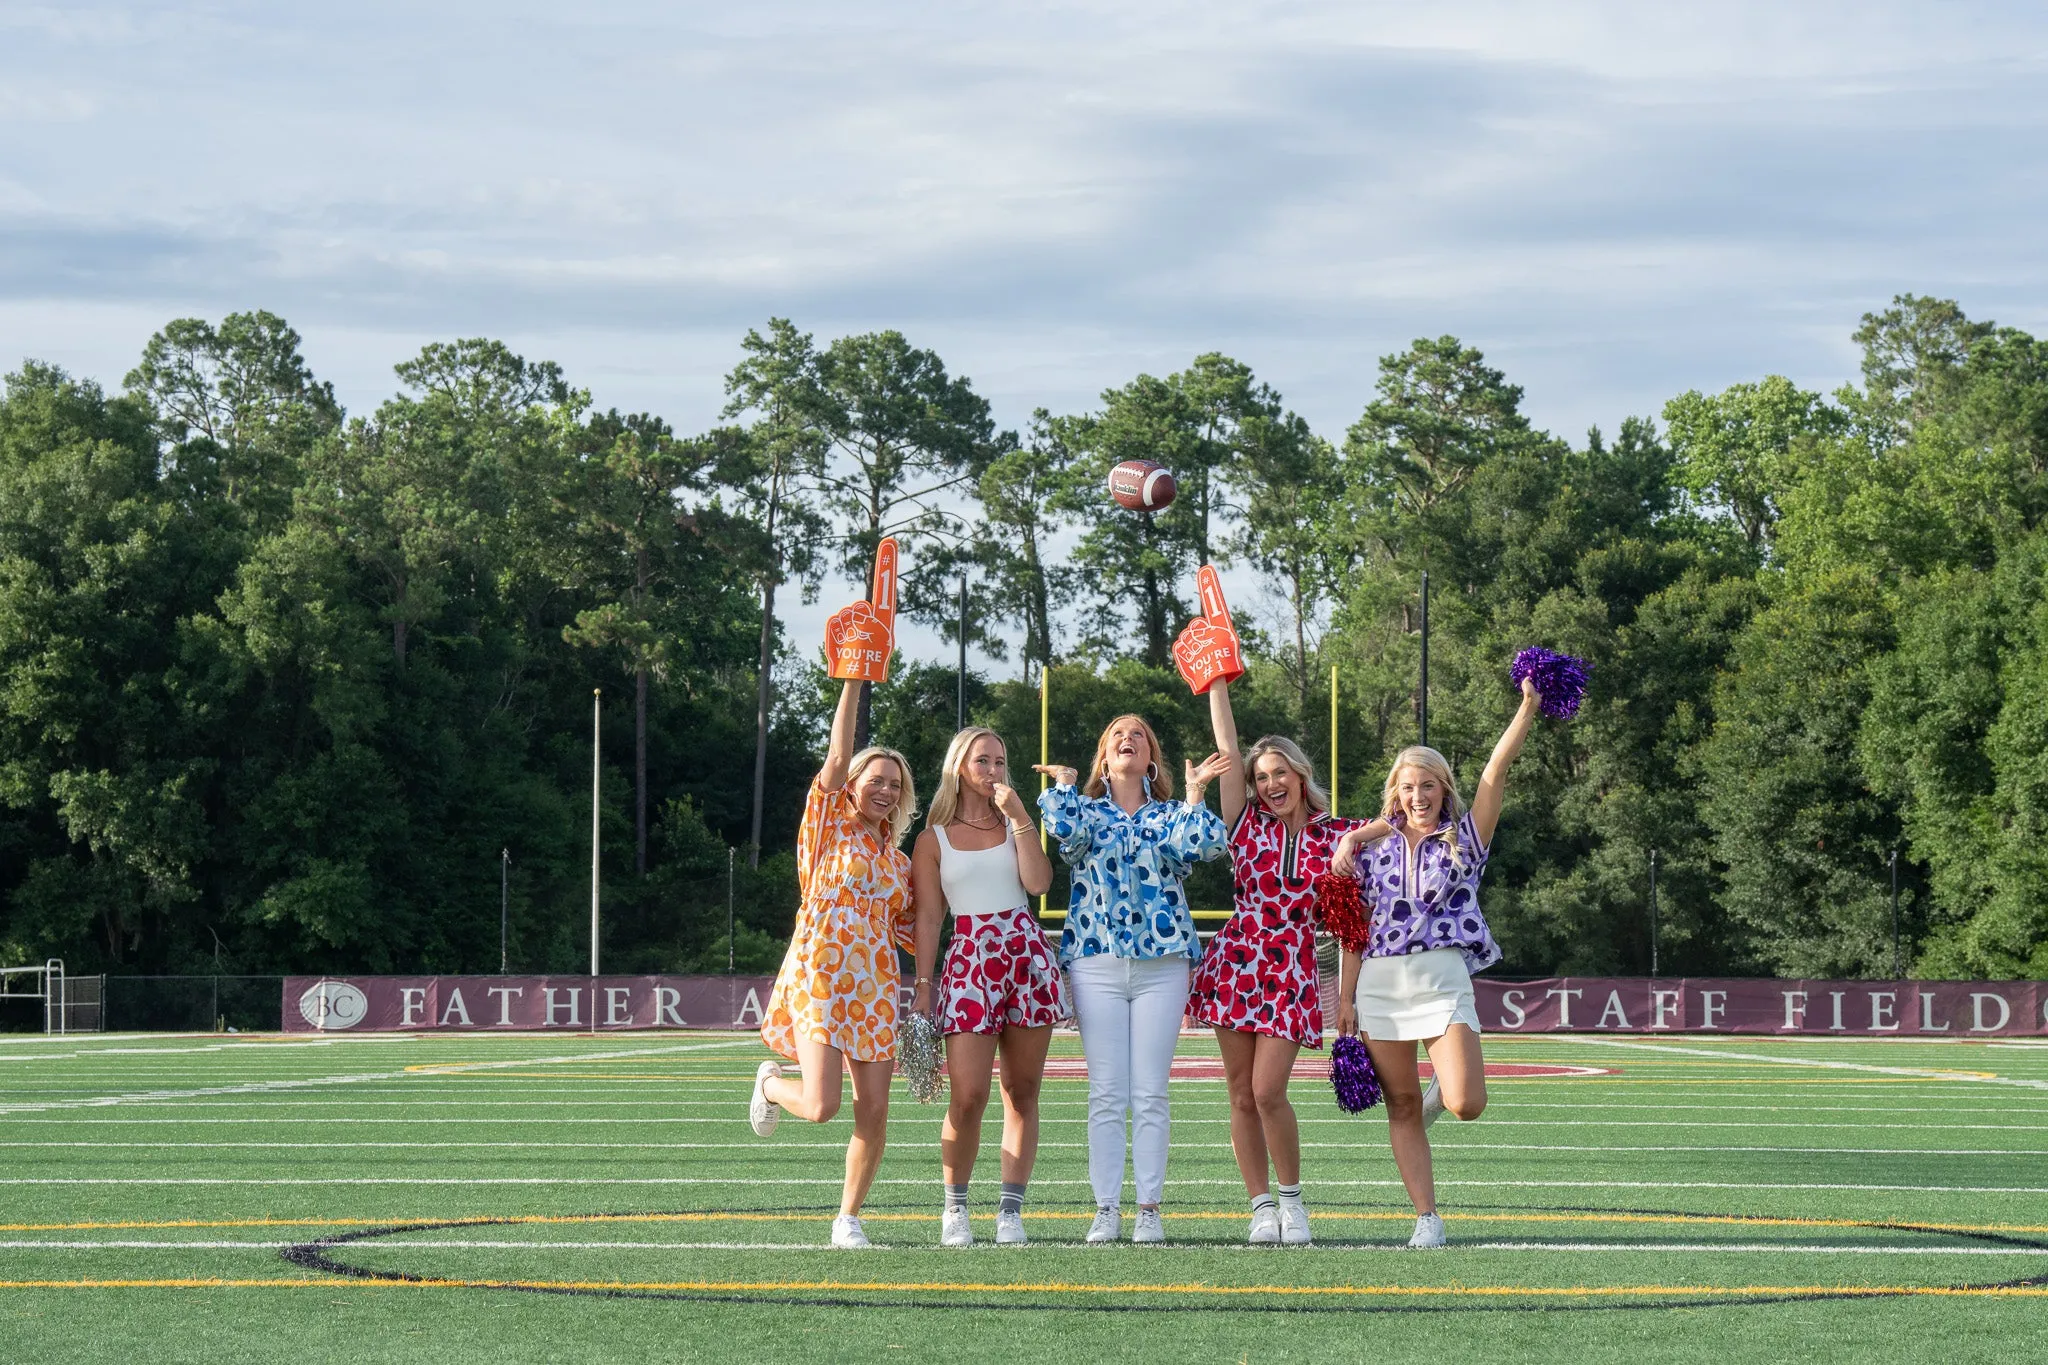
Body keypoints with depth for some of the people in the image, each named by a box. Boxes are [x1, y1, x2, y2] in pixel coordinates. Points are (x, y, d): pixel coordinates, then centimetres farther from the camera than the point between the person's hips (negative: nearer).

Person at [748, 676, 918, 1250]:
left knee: (874, 1111, -3)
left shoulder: (896, 855, 17)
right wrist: (853, 681, -12)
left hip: (875, 985, 5)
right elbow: (838, 756, -9)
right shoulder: (830, 825, 3)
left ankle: (848, 1218, 12)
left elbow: (906, 926, 23)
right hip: (818, 976, -5)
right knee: (822, 1105, -16)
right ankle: (771, 1083, 19)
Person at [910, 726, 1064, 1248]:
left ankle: (1011, 1209, 7)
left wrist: (1020, 817, -4)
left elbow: (1038, 882, -3)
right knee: (967, 1095, -12)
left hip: (1027, 957, 2)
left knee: (1022, 1093, 2)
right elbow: (927, 918, 6)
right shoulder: (934, 840, 9)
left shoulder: (1014, 825, 14)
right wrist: (922, 986, -1)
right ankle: (955, 1208, 4)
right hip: (969, 962, -2)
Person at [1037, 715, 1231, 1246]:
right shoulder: (1086, 810, 12)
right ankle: (1106, 1209, 1)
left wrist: (1194, 792, -4)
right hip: (1096, 959, 0)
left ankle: (1150, 1209, 2)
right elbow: (1065, 829, -13)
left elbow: (1200, 846, -10)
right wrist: (1064, 784, 1)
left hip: (1162, 962, 0)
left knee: (1150, 1095, -1)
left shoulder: (1169, 816, 12)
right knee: (1106, 1094, -2)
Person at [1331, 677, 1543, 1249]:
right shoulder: (1375, 850, 11)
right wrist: (1346, 999, 5)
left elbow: (1495, 773, -5)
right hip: (1380, 984, 2)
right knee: (1402, 1108, 2)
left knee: (1467, 1104, -16)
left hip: (1443, 979, -2)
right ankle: (1426, 1218, 9)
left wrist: (1527, 710, -15)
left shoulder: (1464, 839, 6)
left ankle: (1442, 1088, 20)